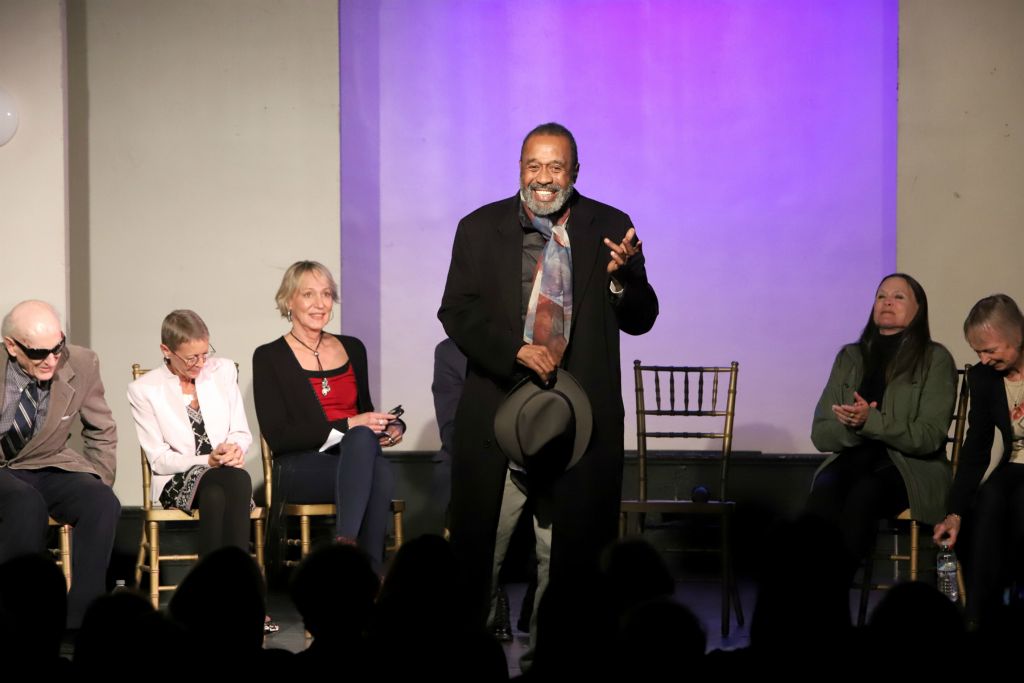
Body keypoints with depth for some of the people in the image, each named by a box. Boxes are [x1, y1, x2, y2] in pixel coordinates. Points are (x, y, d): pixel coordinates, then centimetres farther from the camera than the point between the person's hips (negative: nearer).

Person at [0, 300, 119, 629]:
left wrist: (96, 489, -1)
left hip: (49, 466, 3)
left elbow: (101, 433, 7)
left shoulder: (82, 365, -10)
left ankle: (80, 618, -20)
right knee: (28, 504, -36)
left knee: (104, 504, -26)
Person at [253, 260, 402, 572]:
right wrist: (347, 425, -12)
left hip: (355, 459, 4)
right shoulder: (270, 358, 4)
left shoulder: (352, 348, 19)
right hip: (300, 469, -4)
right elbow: (278, 437, -5)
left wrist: (391, 427, 5)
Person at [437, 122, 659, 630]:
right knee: (474, 538, 6)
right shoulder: (480, 228, 3)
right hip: (497, 410, 0)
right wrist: (517, 350, -17)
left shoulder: (610, 228, 2)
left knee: (583, 544, 5)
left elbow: (640, 320, 2)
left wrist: (621, 277, -19)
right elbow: (455, 311, -3)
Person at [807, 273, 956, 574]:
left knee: (863, 494, -36)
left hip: (911, 470, -3)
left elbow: (929, 436, -7)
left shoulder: (935, 359, 4)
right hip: (852, 459, 3)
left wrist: (871, 421, -21)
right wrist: (853, 425, -10)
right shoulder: (850, 357, 17)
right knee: (824, 489, -33)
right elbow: (820, 433, 12)